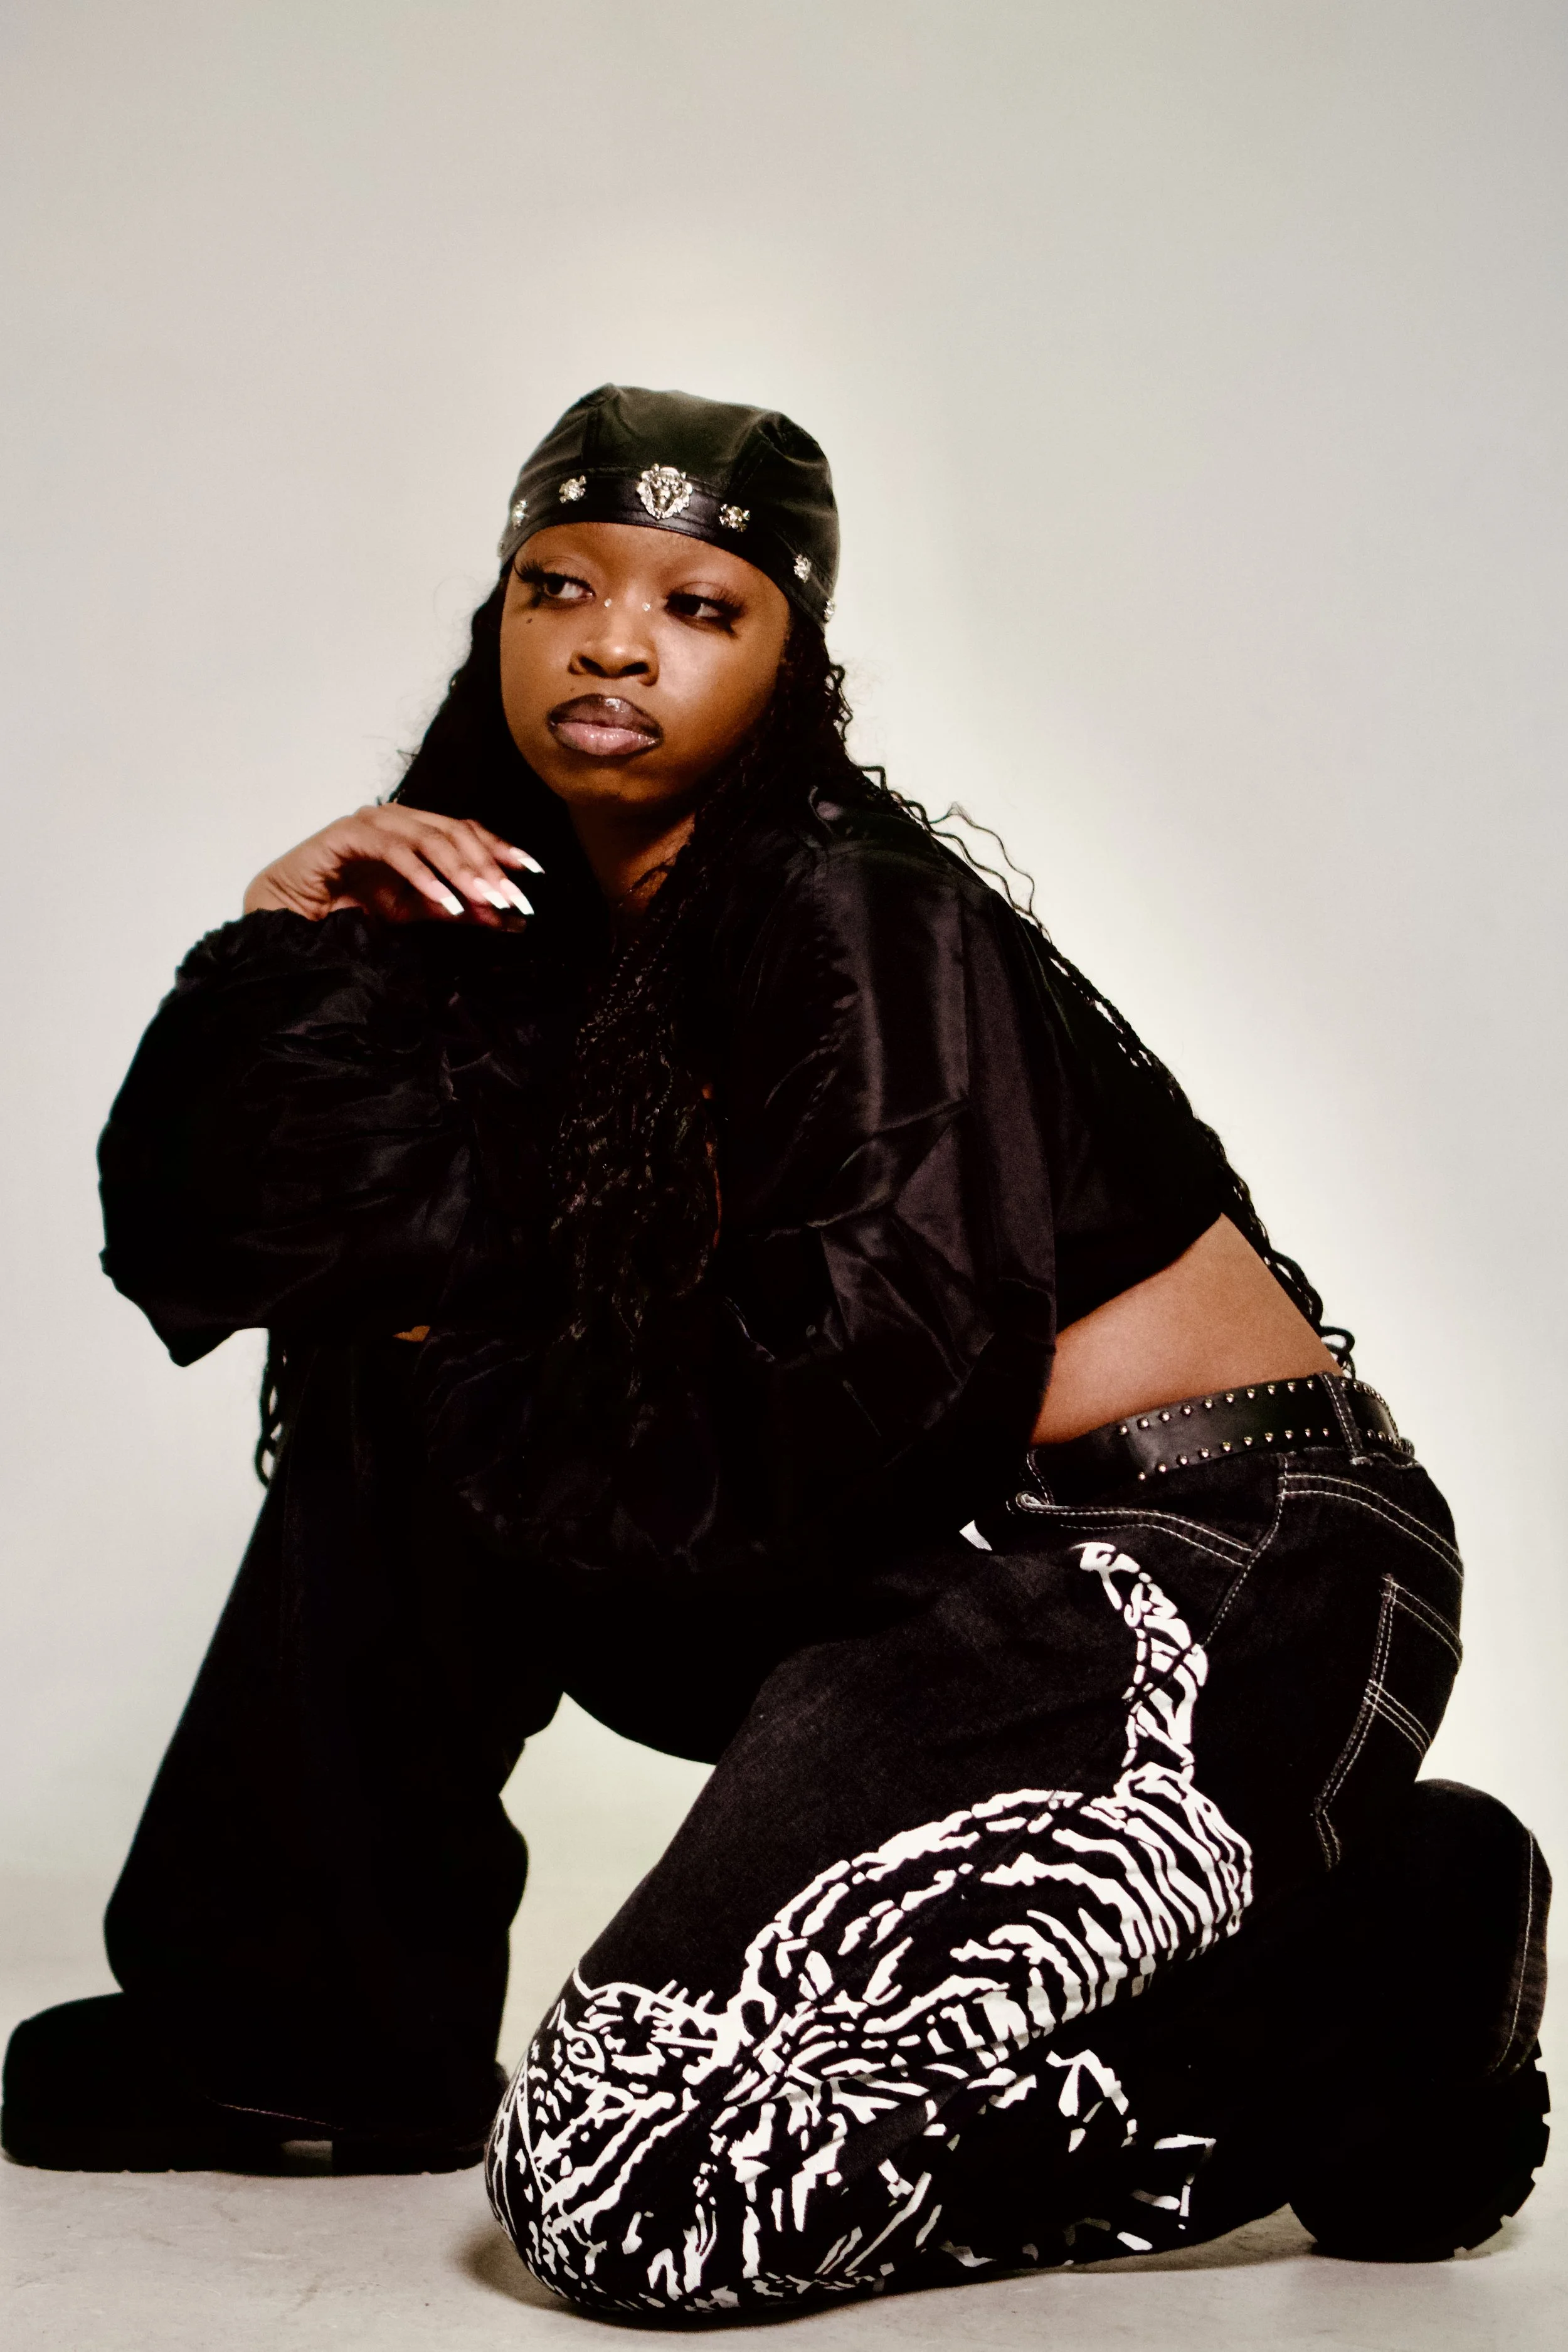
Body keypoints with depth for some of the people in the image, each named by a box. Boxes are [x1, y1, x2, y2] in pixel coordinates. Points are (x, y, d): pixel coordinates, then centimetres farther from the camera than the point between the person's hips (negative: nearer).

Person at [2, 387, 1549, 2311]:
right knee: (402, 1398, 6)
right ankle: (331, 2024, 12)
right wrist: (290, 948, -7)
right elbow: (185, 1245, 9)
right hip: (935, 1584, 8)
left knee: (624, 2183, -20)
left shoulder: (859, 917, -13)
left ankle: (1356, 1993, -7)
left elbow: (881, 1379, -21)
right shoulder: (531, 924, 10)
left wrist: (490, 1387, -5)